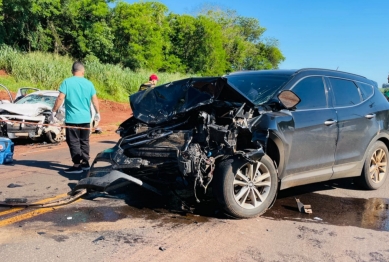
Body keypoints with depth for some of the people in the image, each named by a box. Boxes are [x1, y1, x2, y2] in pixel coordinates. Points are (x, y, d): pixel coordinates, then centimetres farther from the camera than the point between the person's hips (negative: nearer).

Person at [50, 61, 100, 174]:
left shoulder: (67, 82, -7)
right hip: (85, 118, 4)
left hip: (72, 118, -4)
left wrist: (53, 112, -3)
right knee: (84, 141, 15)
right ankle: (85, 163, 21)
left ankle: (77, 165, -1)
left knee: (74, 142, 2)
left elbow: (60, 98, -12)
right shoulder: (88, 83, 3)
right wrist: (97, 113, 19)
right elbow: (94, 100, 6)